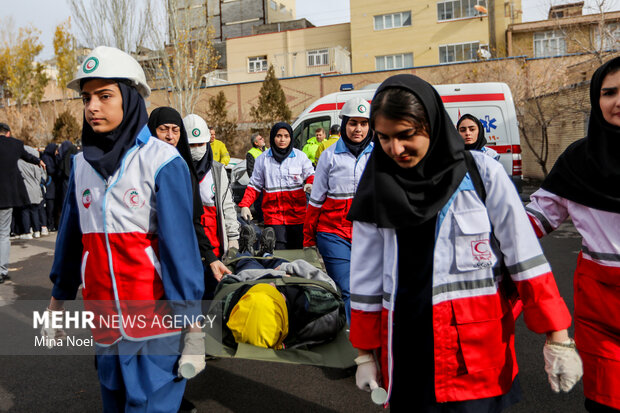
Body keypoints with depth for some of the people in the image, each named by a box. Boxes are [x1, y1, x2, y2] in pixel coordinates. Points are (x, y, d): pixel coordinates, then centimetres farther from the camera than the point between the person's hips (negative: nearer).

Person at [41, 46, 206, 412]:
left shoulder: (161, 161, -10)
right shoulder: (82, 163, 7)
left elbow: (181, 243, -13)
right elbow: (71, 238, 13)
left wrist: (194, 330, -15)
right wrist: (56, 305, 17)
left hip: (157, 321, -5)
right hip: (105, 326, 6)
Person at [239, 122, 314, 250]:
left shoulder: (300, 156, 6)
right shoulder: (263, 159, 9)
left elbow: (310, 175, 13)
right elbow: (254, 185, 13)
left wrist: (310, 184, -12)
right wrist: (244, 205, 1)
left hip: (298, 215, 1)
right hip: (273, 215, 0)